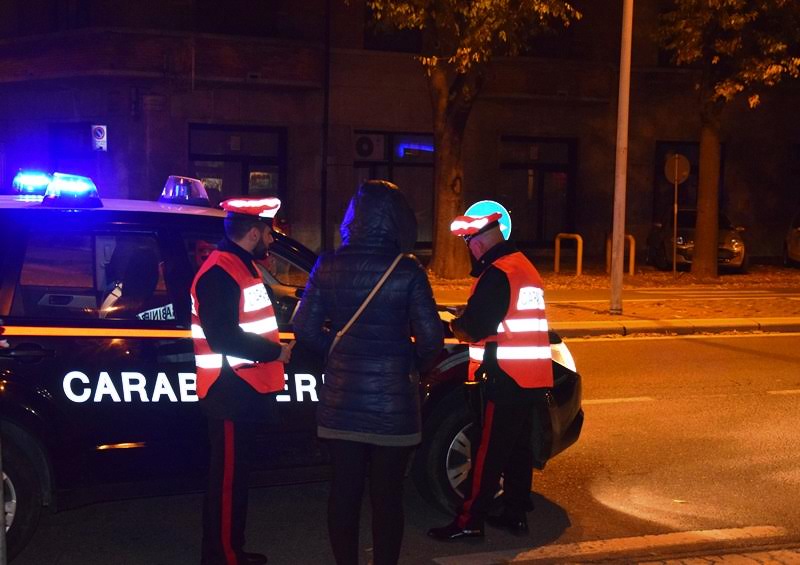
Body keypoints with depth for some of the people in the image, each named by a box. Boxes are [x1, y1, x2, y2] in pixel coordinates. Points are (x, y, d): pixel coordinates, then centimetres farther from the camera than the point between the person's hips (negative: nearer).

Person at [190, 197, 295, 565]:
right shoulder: (219, 273, -18)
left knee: (236, 474, 17)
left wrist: (275, 349, 7)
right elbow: (224, 337, -25)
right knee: (227, 477, -3)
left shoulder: (241, 266, 16)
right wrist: (275, 352, -16)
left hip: (243, 388, 11)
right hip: (229, 391, -11)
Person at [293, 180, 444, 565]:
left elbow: (305, 328, -1)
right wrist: (414, 365, 7)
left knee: (344, 491, 14)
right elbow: (431, 338, -13)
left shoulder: (329, 266, -3)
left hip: (340, 400, 3)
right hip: (391, 402, -3)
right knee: (386, 496, 8)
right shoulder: (407, 270, -12)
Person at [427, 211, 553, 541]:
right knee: (519, 448, 14)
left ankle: (470, 520, 0)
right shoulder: (524, 266, 16)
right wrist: (467, 320, 12)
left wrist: (452, 326, 2)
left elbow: (474, 328, -18)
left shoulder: (497, 273, -15)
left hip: (507, 379, -9)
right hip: (532, 378, 9)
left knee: (489, 452, -5)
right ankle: (515, 514, 22)